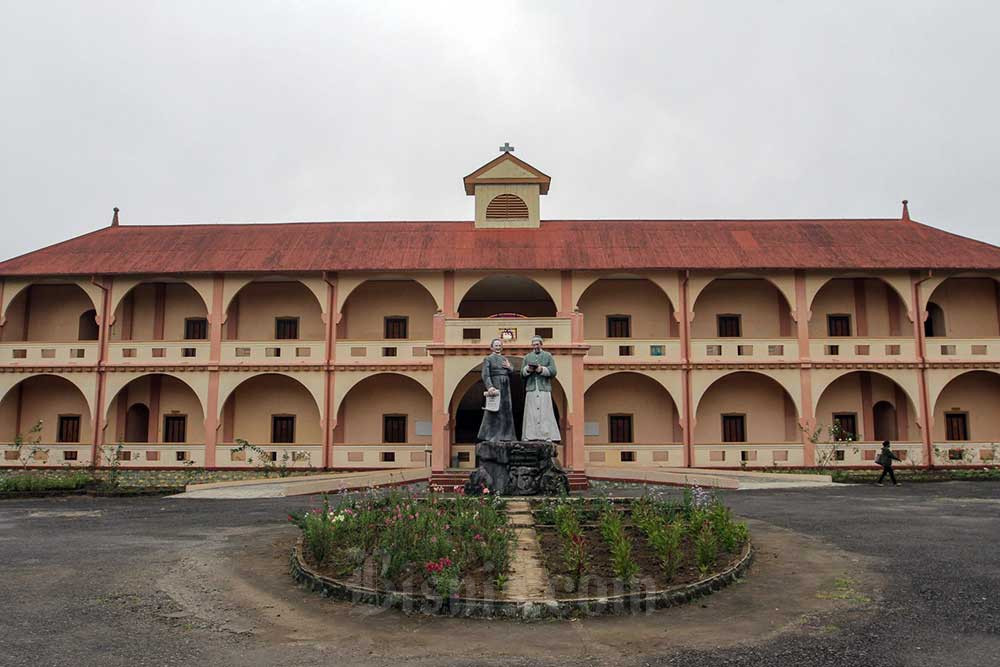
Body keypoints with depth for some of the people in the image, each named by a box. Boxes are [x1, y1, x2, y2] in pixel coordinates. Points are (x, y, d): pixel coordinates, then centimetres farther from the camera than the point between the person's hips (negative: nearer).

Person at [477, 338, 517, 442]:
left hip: (505, 387, 6)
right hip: (495, 387, -6)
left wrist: (509, 367, -7)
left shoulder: (504, 359, 18)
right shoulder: (488, 359, 0)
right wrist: (489, 387, -25)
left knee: (506, 411, 7)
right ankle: (491, 436, -2)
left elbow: (512, 371, 16)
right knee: (494, 411, -7)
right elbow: (485, 375, -11)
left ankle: (505, 435, 13)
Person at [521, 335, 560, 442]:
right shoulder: (527, 357, 17)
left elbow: (553, 372, 1)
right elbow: (522, 373, 13)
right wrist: (527, 369, -8)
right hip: (531, 388, 2)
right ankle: (529, 436, -2)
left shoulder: (548, 356, 10)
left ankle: (547, 436, -5)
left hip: (544, 388, -2)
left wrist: (542, 369, -13)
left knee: (545, 412, -6)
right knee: (531, 413, -2)